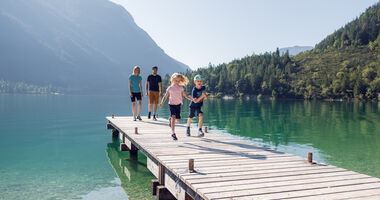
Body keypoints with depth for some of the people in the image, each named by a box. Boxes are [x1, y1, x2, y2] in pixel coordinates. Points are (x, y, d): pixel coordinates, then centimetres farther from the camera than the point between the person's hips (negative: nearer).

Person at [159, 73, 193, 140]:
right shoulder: (170, 88, -1)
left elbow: (185, 95, 5)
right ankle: (173, 133, -13)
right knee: (173, 117, -19)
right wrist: (162, 103, -11)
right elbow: (165, 96, 2)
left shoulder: (181, 88, 3)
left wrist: (192, 99, -8)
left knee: (178, 120, 2)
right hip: (172, 104, -3)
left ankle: (171, 119, 38)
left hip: (178, 104, 3)